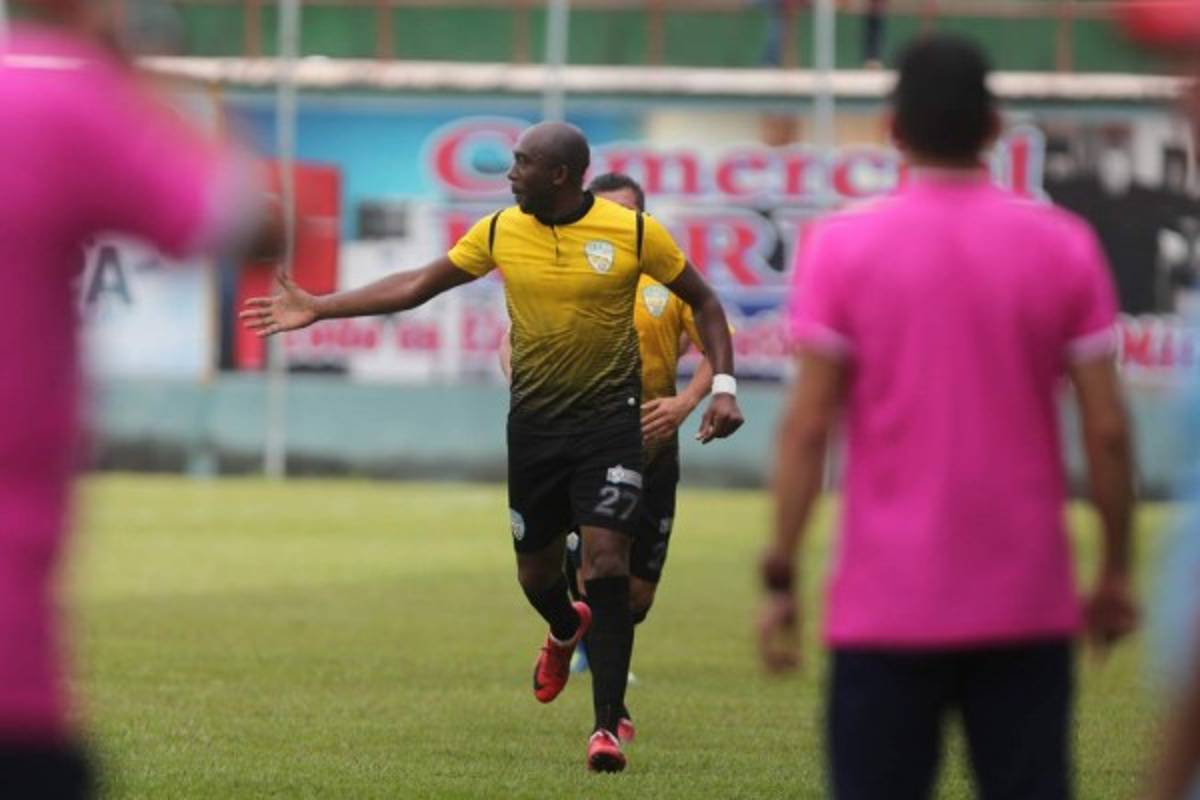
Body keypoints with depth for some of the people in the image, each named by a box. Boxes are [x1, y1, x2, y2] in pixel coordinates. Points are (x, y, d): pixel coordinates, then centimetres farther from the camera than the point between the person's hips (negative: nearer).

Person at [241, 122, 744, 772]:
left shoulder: (634, 232, -9)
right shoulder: (500, 231, -1)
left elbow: (702, 301, 4)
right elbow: (416, 286, 7)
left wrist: (722, 385, -7)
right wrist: (318, 309, 5)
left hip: (609, 421, -4)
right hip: (533, 422, 4)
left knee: (606, 560, -15)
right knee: (535, 569, 11)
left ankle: (607, 726, -10)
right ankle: (566, 631, 50)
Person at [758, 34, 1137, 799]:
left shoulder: (843, 246, -3)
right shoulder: (1063, 246, 1)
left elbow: (808, 427, -6)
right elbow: (1107, 429, 0)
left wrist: (780, 578, -1)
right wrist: (1117, 570, 11)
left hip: (888, 607, -1)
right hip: (1027, 603, 1)